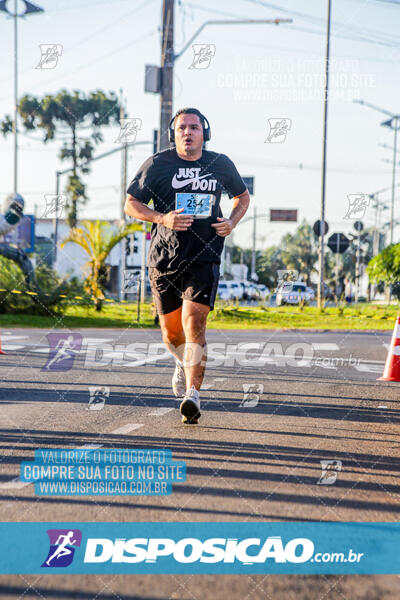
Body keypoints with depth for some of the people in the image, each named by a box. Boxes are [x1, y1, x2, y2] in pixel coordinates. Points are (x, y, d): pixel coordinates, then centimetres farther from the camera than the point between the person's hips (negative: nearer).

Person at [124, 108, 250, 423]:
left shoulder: (221, 164, 5)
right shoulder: (157, 164, -1)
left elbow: (243, 196, 22)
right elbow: (131, 204, 3)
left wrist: (233, 222, 2)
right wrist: (162, 218, -15)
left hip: (204, 258, -1)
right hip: (164, 258, 1)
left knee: (194, 321, -19)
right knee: (171, 332, 11)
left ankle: (192, 395, -19)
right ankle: (184, 363, 46)